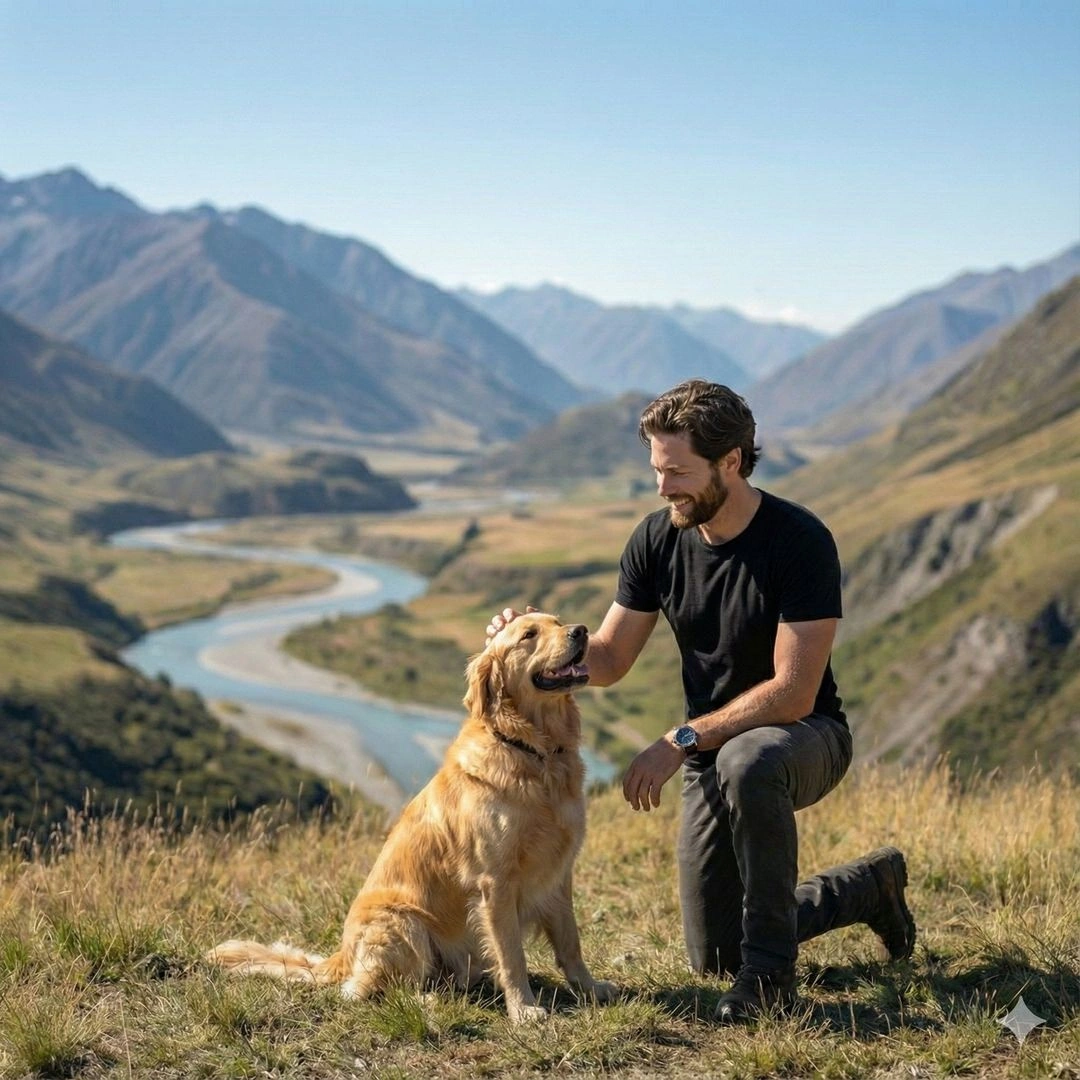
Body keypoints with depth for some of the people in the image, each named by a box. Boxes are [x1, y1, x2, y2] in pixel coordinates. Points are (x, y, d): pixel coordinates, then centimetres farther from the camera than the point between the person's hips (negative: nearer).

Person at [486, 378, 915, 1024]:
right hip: (714, 754, 6)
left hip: (805, 737, -6)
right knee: (716, 958, 6)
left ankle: (772, 971, -24)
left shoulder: (800, 541, -24)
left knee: (748, 762, -43)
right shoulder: (658, 540, -7)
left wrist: (681, 742, -30)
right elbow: (608, 660, 0)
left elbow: (793, 692, -28)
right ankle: (869, 887, 30)